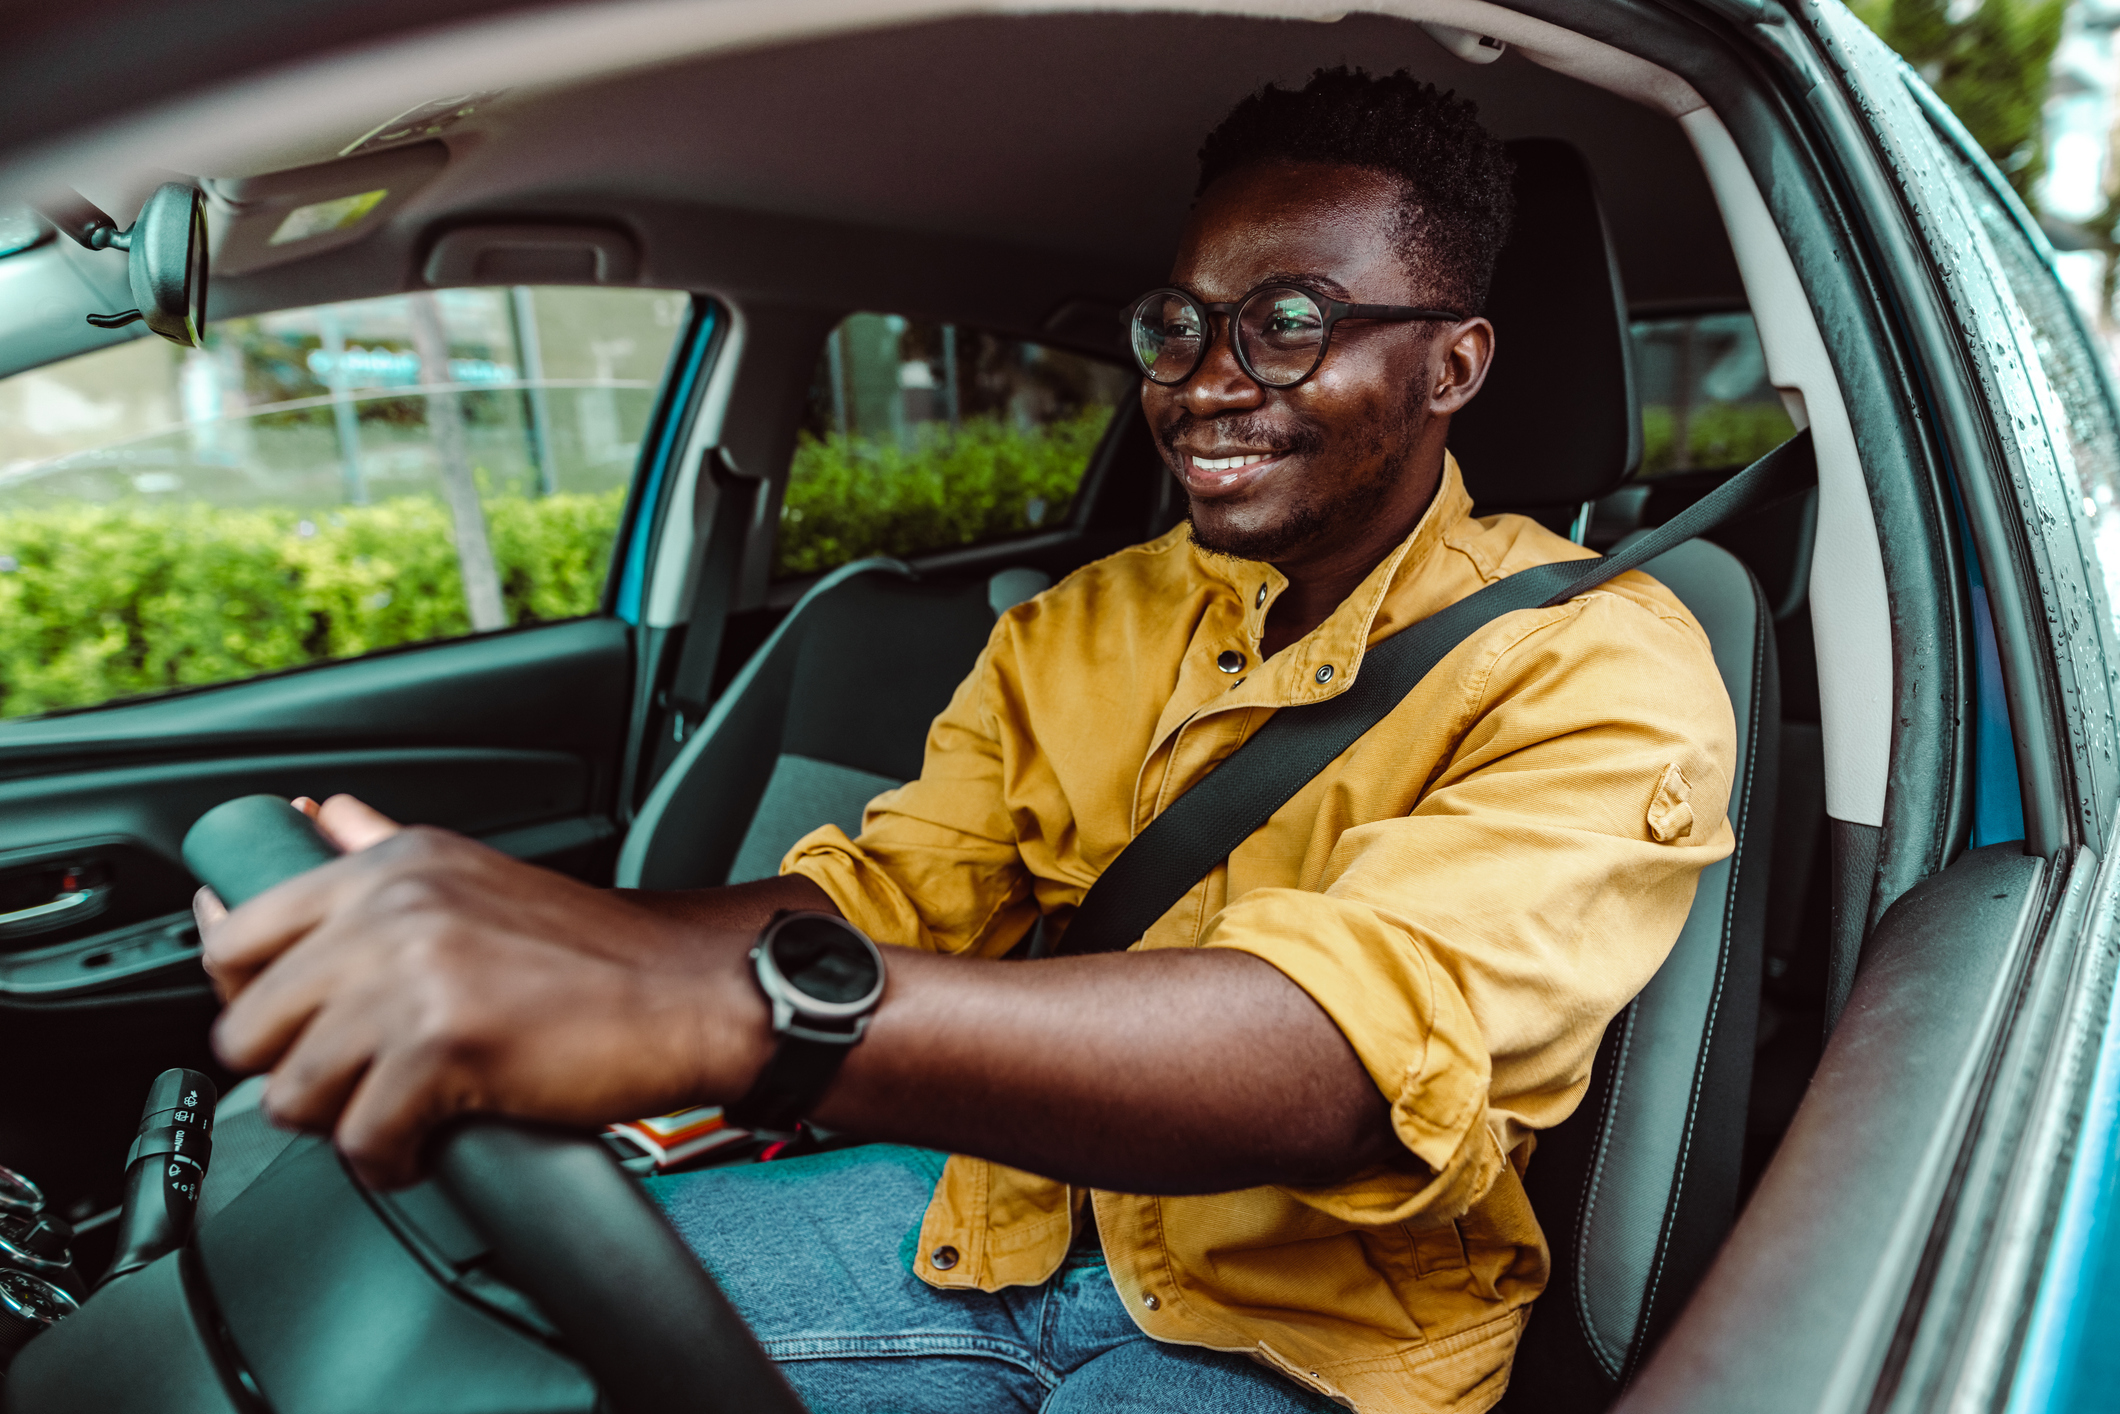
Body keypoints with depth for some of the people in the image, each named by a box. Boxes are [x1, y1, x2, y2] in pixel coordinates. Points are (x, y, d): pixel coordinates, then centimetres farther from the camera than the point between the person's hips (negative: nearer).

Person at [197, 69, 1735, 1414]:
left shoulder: (1597, 671, -15)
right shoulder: (1072, 632, 5)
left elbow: (1377, 1039, -32)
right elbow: (884, 893, -2)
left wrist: (725, 1006, -47)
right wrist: (554, 929, -23)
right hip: (1006, 1204, 5)